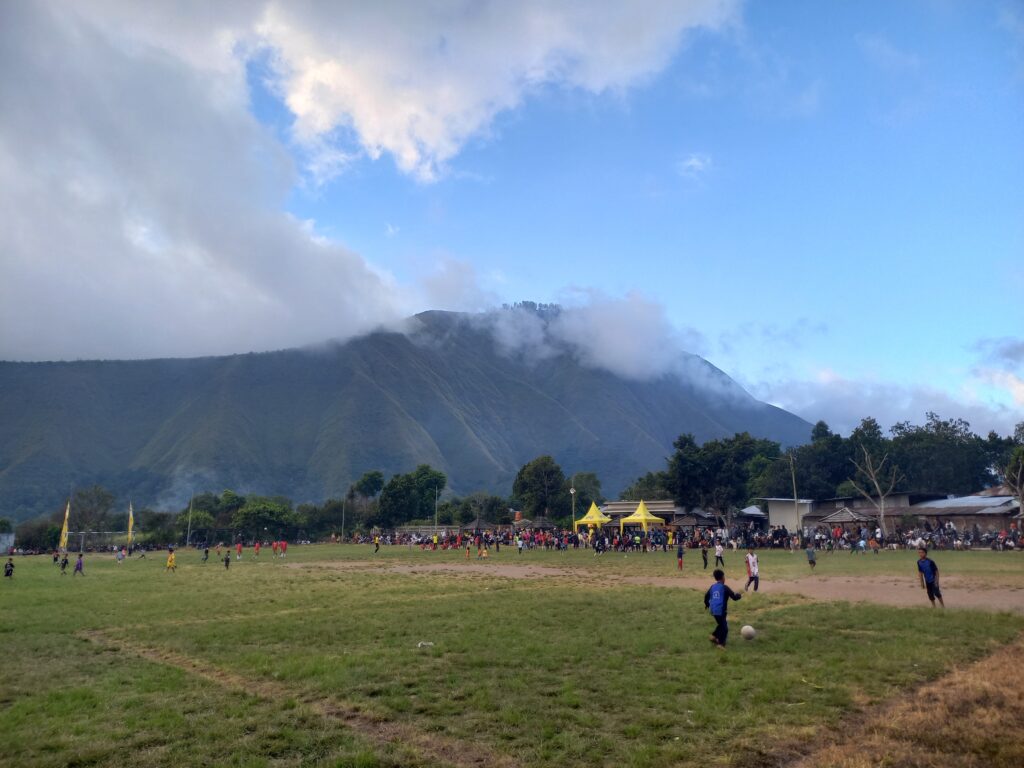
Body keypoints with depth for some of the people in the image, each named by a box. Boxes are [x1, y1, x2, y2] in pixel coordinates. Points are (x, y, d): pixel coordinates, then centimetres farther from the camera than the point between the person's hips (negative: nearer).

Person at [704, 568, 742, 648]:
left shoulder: (712, 587, 8)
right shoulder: (724, 587, -10)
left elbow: (706, 596, 17)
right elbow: (734, 597, -10)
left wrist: (707, 604, 35)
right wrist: (739, 596, 13)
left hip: (713, 610, 7)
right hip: (721, 611, -7)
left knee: (721, 624, 26)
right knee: (724, 627, 5)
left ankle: (714, 636, 21)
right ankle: (721, 643, 5)